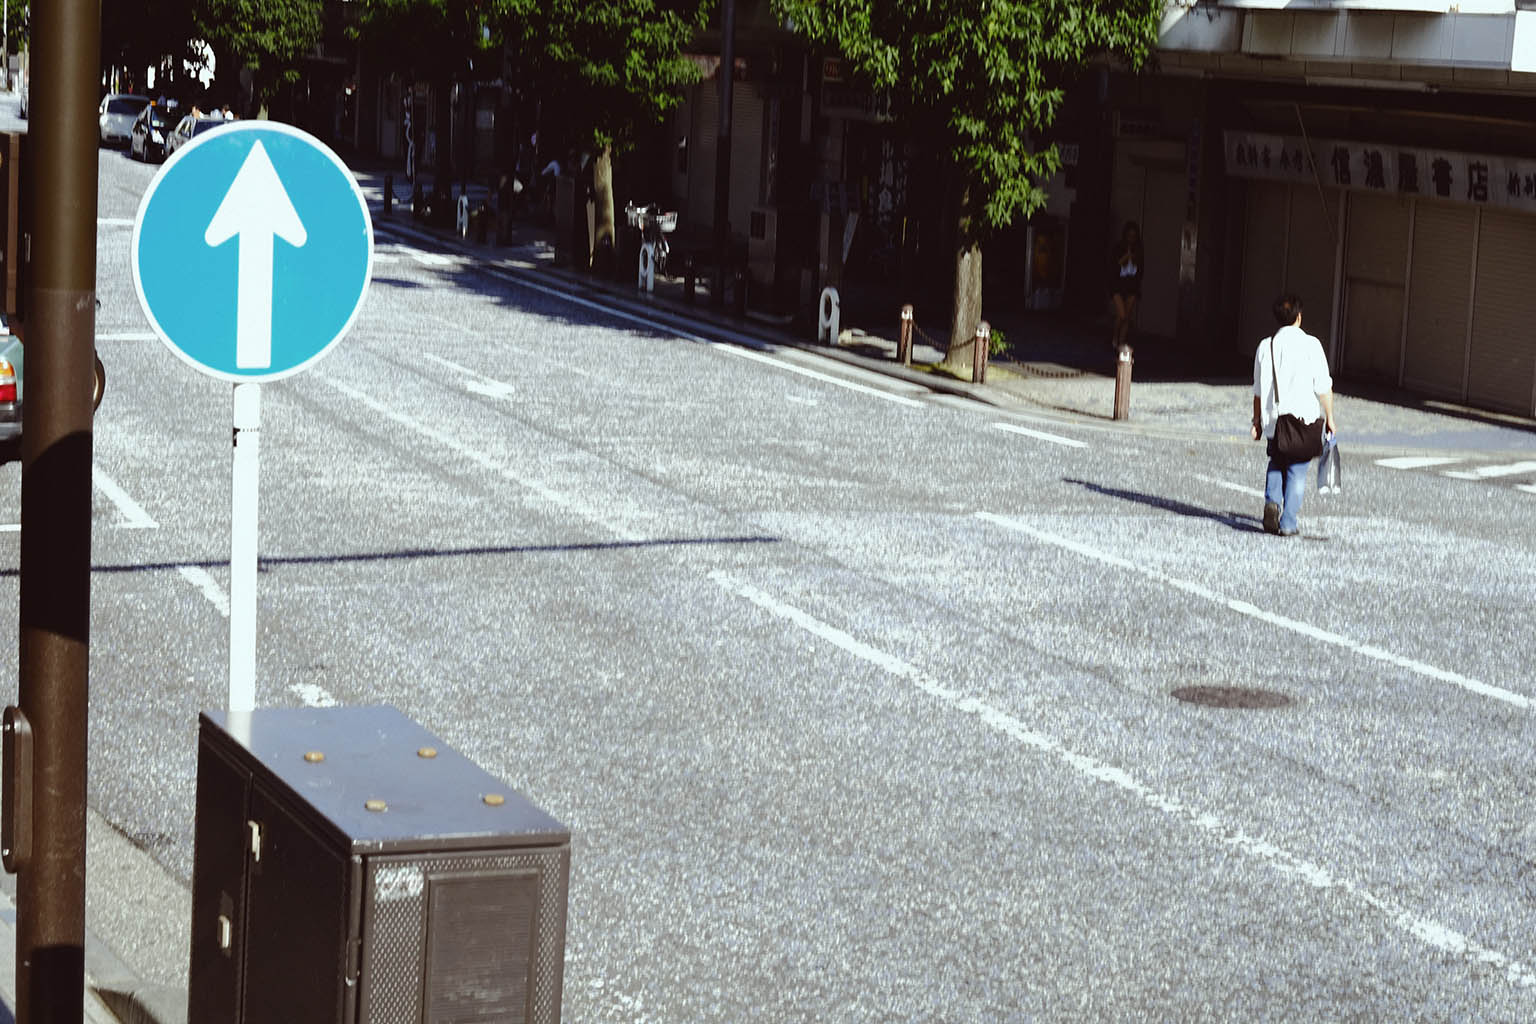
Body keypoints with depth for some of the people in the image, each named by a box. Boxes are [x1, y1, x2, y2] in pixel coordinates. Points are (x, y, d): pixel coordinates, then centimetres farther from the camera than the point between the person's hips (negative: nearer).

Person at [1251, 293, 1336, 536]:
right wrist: (1329, 417, 2)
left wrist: (1257, 421, 16)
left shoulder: (1266, 346, 2)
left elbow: (1259, 390, 7)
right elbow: (1323, 387, -7)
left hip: (1273, 419, 3)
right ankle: (1288, 523, 2)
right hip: (1304, 417, -3)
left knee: (1276, 464, 22)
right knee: (1297, 471, 6)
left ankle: (1272, 501, -3)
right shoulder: (1310, 345, -7)